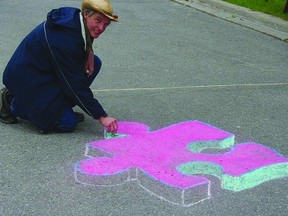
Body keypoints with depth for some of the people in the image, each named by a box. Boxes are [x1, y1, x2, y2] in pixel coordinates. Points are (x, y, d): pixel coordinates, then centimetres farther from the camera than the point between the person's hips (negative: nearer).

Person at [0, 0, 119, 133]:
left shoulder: (75, 17, -5)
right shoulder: (64, 38, -31)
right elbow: (75, 83, -28)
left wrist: (89, 51, -8)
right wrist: (101, 116, -25)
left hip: (46, 70, 10)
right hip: (27, 79, -10)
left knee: (94, 63, -2)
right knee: (67, 123, -15)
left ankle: (61, 106, 7)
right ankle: (11, 101, -1)